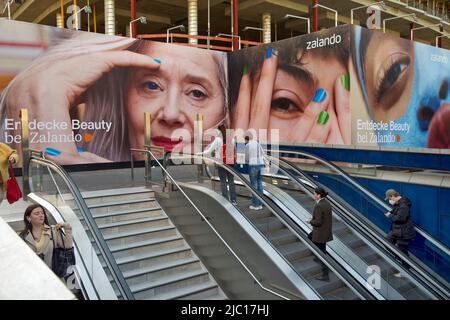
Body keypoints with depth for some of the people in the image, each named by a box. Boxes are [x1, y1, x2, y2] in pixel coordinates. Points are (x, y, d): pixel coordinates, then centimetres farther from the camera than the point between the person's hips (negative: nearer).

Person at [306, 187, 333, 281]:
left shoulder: (318, 206, -26)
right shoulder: (327, 203, 3)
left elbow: (318, 222, -25)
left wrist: (310, 222, -6)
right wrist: (314, 219, 11)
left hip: (320, 233, -9)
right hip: (327, 230, 9)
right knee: (309, 237, 32)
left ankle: (325, 275, 16)